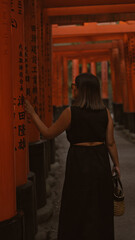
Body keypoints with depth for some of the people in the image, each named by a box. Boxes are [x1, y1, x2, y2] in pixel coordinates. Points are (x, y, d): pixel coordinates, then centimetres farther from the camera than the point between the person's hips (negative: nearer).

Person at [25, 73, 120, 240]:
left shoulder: (70, 112, -14)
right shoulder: (105, 113, -3)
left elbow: (48, 134, -4)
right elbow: (110, 142, 0)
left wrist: (33, 114, 6)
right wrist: (116, 164, 13)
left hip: (79, 165, -4)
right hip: (101, 164, 4)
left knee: (77, 211, 9)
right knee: (100, 211, 16)